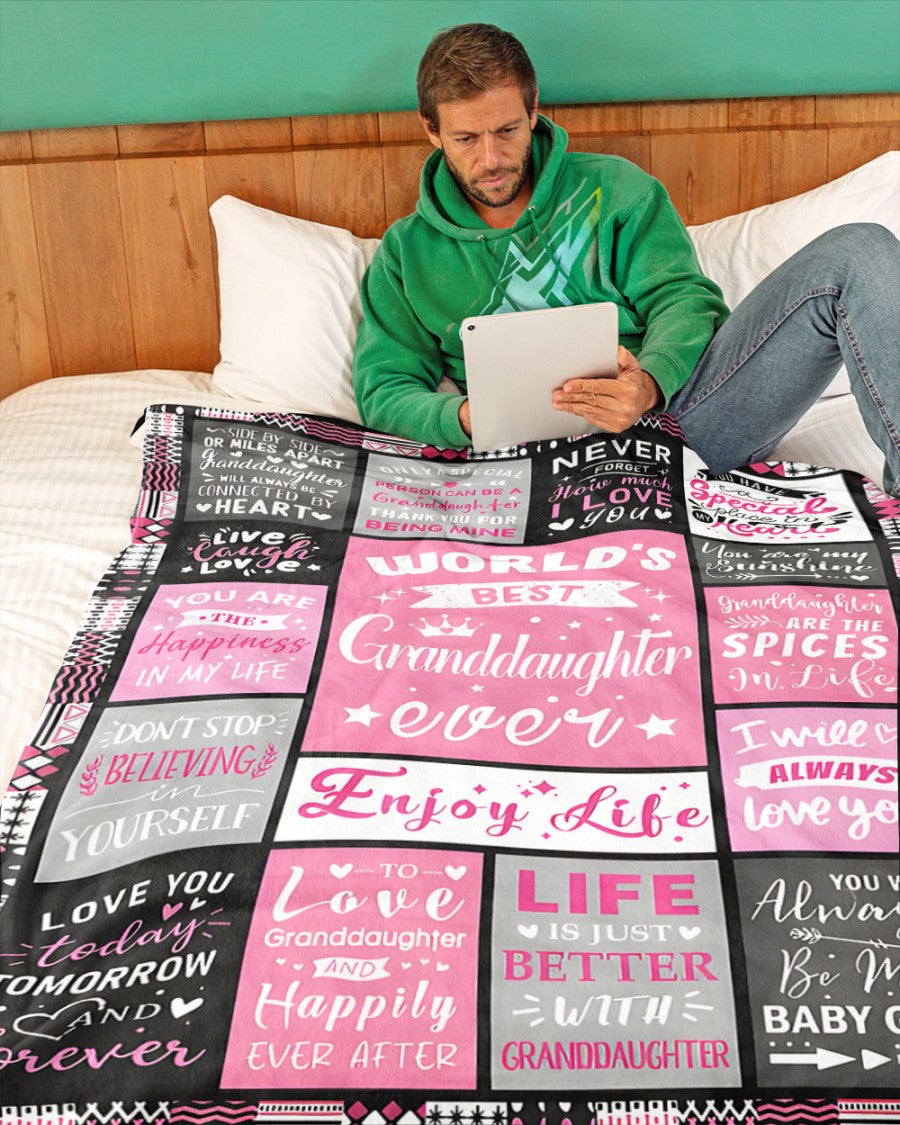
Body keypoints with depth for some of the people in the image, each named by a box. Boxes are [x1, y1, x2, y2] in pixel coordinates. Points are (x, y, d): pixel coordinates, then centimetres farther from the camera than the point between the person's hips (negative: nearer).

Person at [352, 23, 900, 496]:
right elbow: (384, 391, 11)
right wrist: (461, 418, -14)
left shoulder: (611, 186, 17)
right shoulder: (407, 252, 17)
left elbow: (682, 298, 6)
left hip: (671, 402, 3)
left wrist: (649, 383, -18)